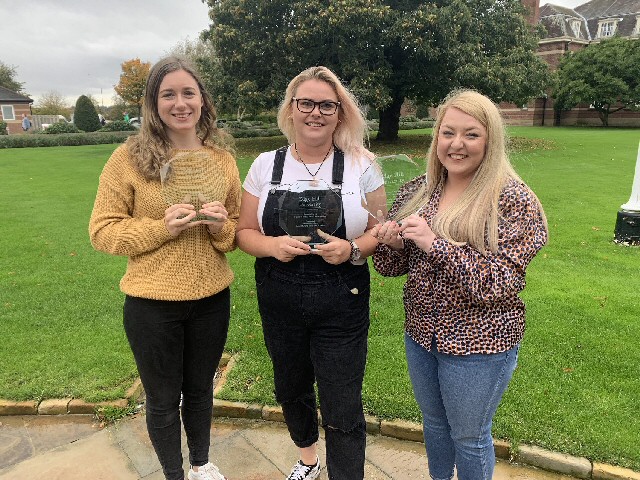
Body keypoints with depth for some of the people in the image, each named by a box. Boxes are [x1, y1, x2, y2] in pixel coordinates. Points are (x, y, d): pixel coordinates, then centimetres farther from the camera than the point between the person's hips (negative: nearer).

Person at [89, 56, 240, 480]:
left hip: (212, 299, 3)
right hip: (153, 303, -2)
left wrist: (222, 226, -16)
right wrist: (160, 227, -22)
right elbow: (102, 231, -7)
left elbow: (238, 230, 6)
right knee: (163, 400, 17)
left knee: (200, 389, 23)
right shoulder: (129, 158, -9)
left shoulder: (222, 157, 0)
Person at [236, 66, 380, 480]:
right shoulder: (266, 165, 0)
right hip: (280, 302, 3)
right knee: (291, 390, 23)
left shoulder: (361, 164, -4)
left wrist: (352, 249, -21)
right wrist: (274, 246, -17)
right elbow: (245, 232, 3)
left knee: (343, 412, 1)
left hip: (342, 303, -3)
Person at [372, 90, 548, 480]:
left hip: (478, 345, -5)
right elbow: (395, 265, 5)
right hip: (421, 334, 5)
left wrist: (435, 243, -29)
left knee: (469, 437, 17)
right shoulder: (417, 192, -1)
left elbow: (498, 283, -22)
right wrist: (392, 244, -18)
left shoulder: (514, 201, -16)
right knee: (433, 423, 26)